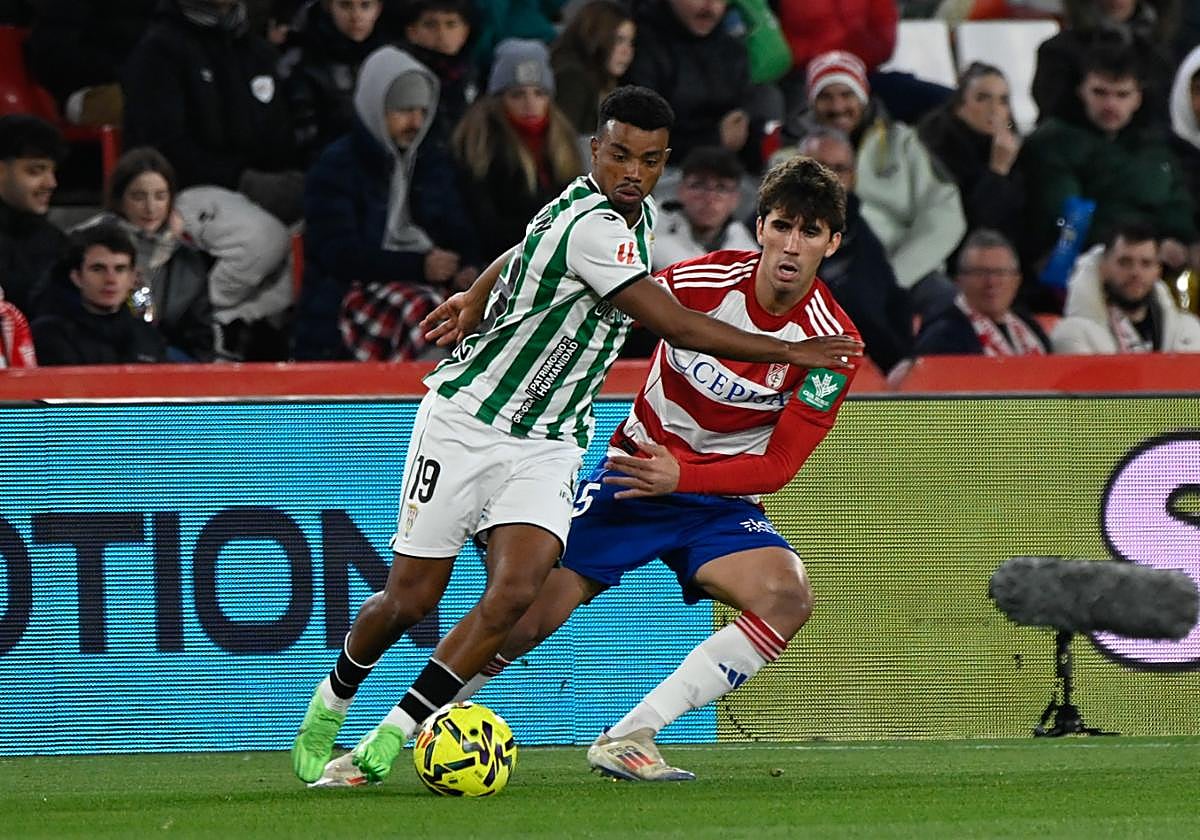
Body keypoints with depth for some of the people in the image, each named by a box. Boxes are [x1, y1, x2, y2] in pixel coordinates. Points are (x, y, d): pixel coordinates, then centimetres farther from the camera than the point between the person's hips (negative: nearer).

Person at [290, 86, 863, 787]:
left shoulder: (638, 212, 4)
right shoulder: (592, 225, -25)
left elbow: (525, 251, 22)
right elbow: (678, 328, -25)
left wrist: (478, 298, 30)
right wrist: (790, 352, -20)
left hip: (547, 446, 6)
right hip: (466, 420, -6)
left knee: (516, 591, -16)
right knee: (410, 601, 0)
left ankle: (388, 740, -11)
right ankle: (329, 706, 30)